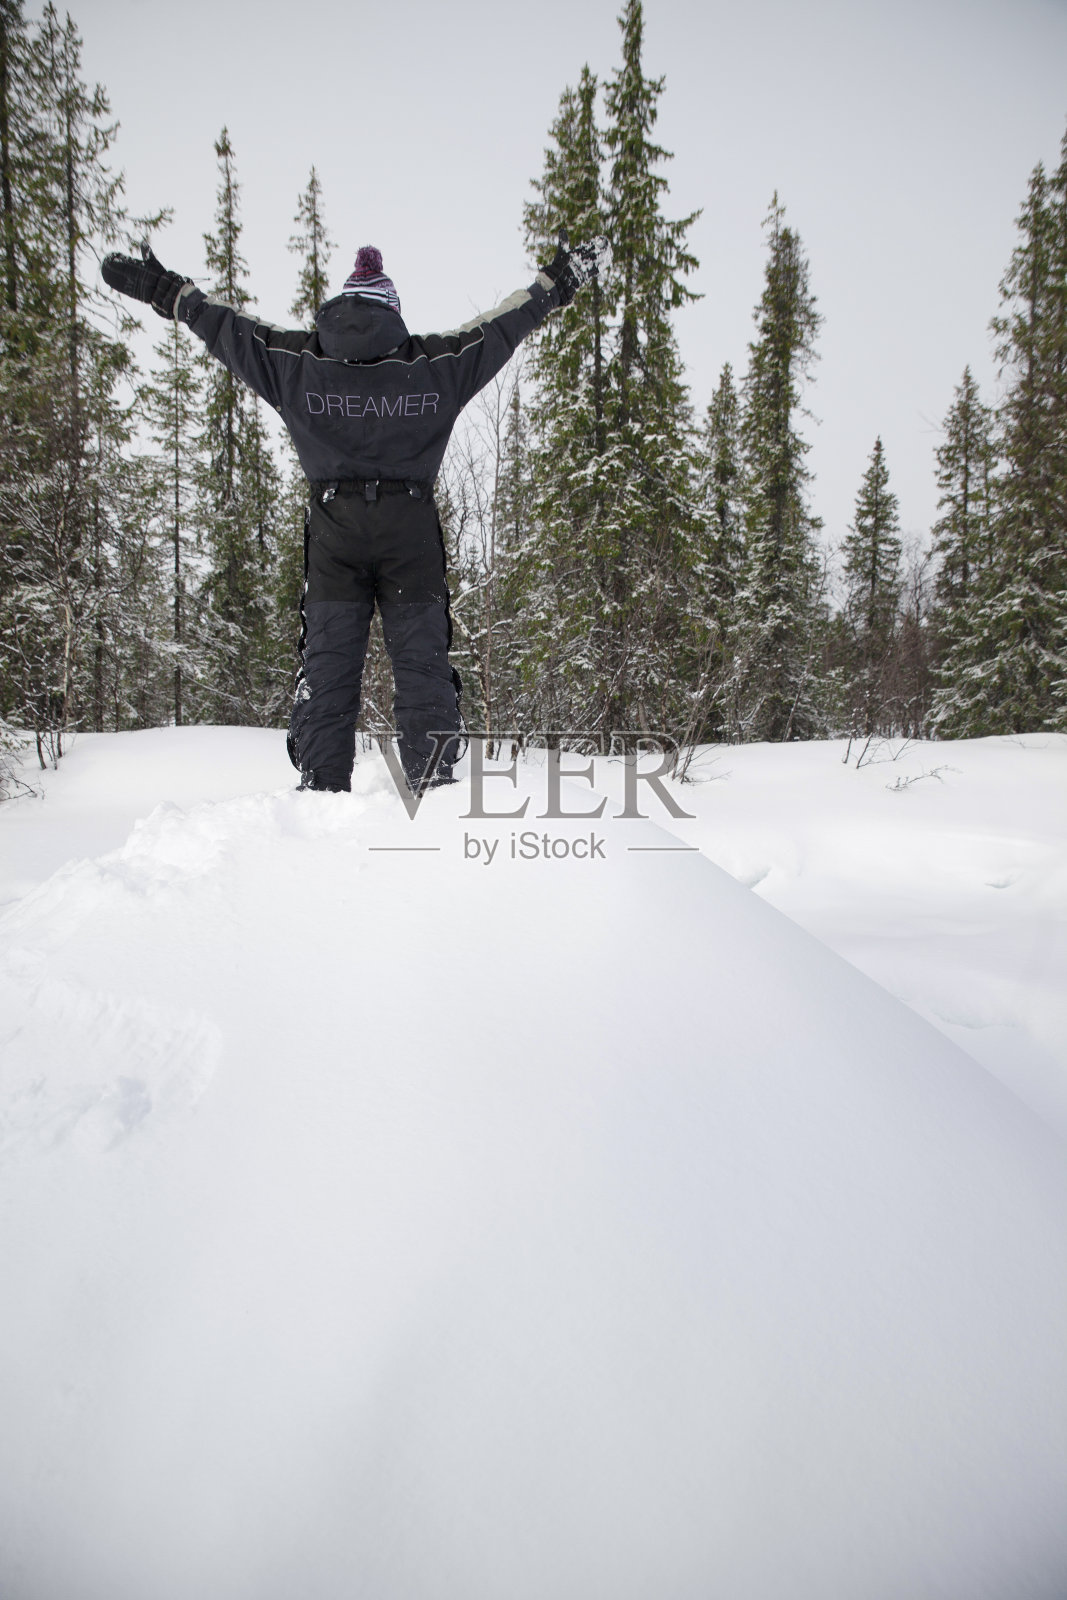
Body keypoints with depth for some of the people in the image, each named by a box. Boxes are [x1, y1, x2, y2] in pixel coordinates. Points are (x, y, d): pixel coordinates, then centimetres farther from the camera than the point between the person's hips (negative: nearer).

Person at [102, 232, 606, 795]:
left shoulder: (296, 358, 11)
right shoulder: (436, 361, 9)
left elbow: (222, 322, 20)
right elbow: (503, 323, 18)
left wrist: (161, 288, 33)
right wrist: (560, 279, 30)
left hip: (333, 529, 1)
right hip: (411, 529, -1)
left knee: (326, 665, 2)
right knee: (423, 664, 0)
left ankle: (321, 791, -2)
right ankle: (435, 791, -4)